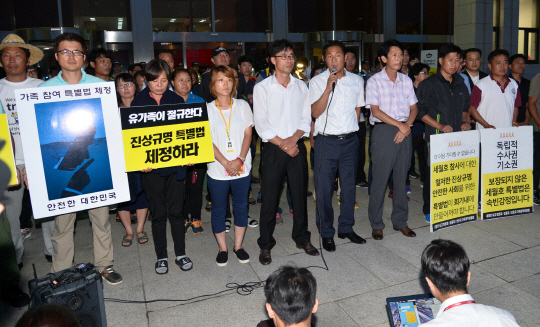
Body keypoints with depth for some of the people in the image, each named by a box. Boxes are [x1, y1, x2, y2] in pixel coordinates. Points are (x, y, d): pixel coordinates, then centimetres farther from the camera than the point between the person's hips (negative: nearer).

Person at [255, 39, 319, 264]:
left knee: (300, 194, 10)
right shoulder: (262, 88, -1)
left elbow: (306, 119, 6)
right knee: (269, 197, 1)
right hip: (273, 149, -3)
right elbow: (260, 124, -7)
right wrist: (282, 144, -13)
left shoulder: (301, 86, 9)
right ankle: (266, 245, 15)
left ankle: (302, 238, 27)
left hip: (297, 147, 3)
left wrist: (294, 138, -11)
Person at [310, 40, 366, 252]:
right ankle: (326, 233, 16)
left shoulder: (356, 81, 8)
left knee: (349, 186, 11)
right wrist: (328, 88, -21)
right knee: (324, 189, 2)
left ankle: (346, 228, 27)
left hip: (350, 141, 3)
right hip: (326, 141, -3)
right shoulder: (317, 82, -3)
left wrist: (350, 130, 11)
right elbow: (315, 112, -14)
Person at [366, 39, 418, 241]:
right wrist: (400, 125, -11)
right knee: (380, 179, -1)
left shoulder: (406, 81, 12)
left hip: (404, 131, 5)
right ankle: (376, 224, 11)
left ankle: (400, 221, 22)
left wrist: (407, 126, -7)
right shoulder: (375, 81, -2)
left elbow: (414, 108, 11)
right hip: (383, 131, -4)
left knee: (401, 178, 10)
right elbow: (376, 111, -9)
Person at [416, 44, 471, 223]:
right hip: (436, 136, -5)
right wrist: (440, 126, -15)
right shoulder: (428, 84, -2)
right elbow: (420, 111, -7)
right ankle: (429, 211, 11)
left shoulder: (460, 84, 16)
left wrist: (465, 121, 6)